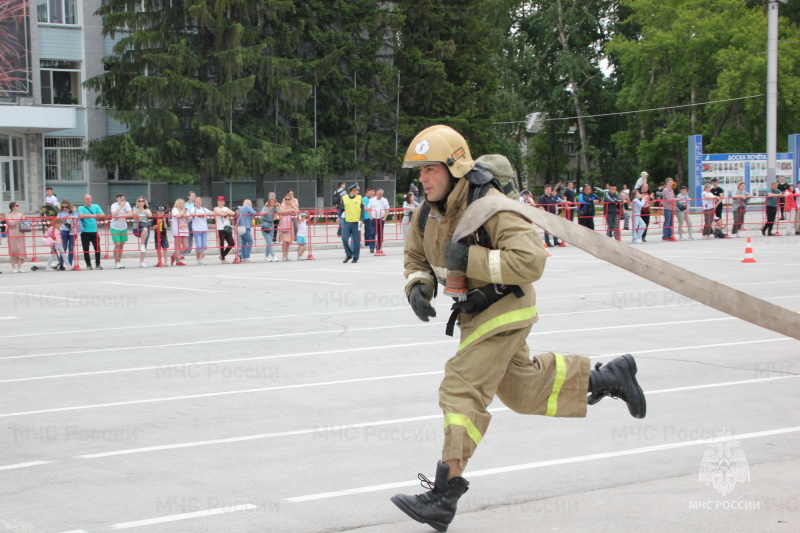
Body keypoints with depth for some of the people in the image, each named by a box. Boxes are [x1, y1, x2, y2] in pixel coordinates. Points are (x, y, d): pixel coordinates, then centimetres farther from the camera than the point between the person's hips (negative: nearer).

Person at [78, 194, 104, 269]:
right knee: (86, 249, 2)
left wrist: (97, 215, -18)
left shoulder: (96, 206, 12)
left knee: (97, 248, -3)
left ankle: (98, 264, 7)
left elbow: (103, 215, 2)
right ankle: (88, 265, 12)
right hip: (85, 232, -2)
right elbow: (81, 215, -17)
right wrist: (91, 215, -22)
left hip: (94, 231, 2)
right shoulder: (81, 208, 3)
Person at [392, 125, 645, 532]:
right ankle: (608, 377, 37)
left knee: (462, 389, -16)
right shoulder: (427, 212, 0)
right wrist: (417, 286, -8)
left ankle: (443, 498, -16)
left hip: (503, 311, -9)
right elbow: (415, 258, 14)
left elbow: (531, 260, -31)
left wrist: (470, 258, -33)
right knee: (521, 388, 21)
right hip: (473, 312, 9)